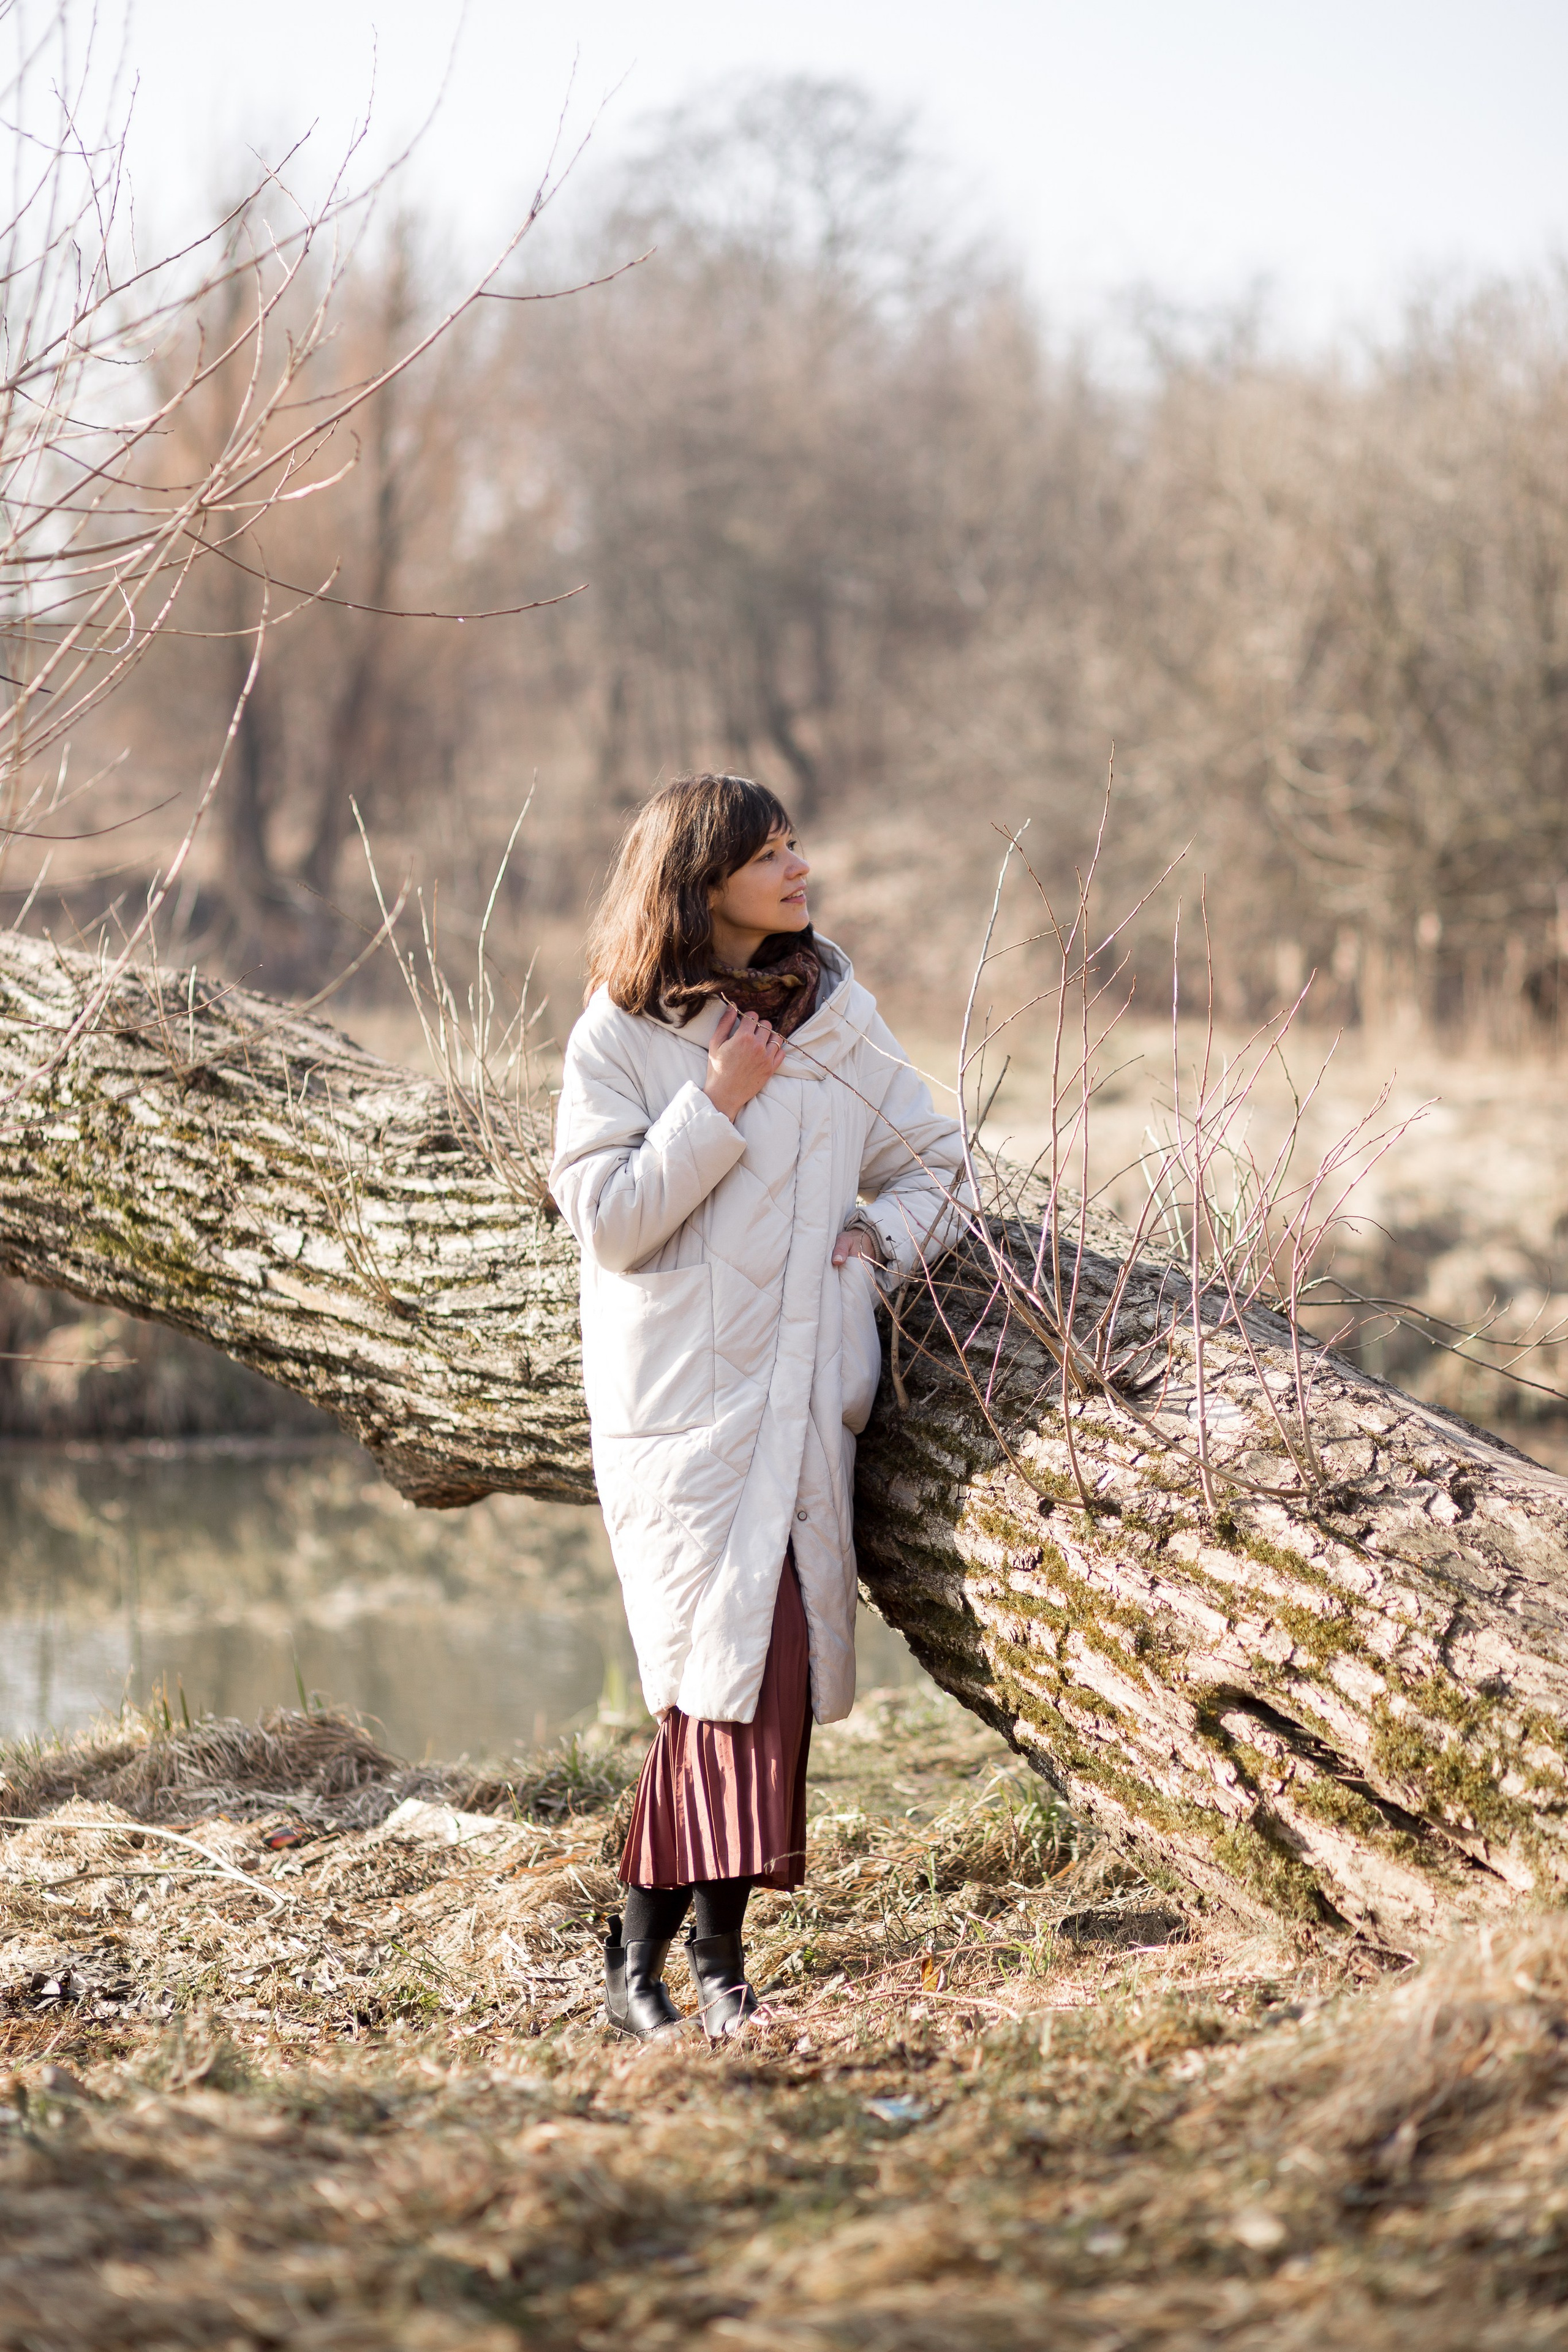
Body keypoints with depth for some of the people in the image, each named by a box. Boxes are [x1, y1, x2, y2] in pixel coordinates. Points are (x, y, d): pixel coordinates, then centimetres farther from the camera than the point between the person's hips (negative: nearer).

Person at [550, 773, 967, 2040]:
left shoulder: (838, 1016, 10)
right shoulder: (621, 1035, -3)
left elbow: (932, 1161, 18)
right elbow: (607, 1218, -9)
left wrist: (882, 1236, -2)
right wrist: (718, 1108, -14)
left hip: (807, 1386, 5)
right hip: (680, 1390, -4)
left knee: (781, 1652, 0)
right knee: (726, 1653, -12)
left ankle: (680, 1950, 8)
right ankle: (651, 1960, -4)